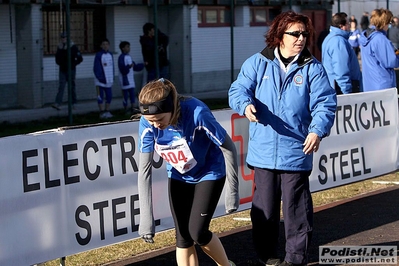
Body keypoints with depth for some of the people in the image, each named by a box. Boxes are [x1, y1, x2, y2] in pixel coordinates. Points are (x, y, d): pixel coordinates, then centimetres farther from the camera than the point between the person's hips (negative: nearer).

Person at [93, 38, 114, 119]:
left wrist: (112, 78, 10)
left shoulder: (110, 55, 11)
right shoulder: (98, 55, -8)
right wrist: (100, 78, -14)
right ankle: (102, 112, -2)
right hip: (100, 80, -6)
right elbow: (96, 68, -9)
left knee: (109, 96, 8)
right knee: (100, 96, -4)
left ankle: (107, 111, 18)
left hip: (108, 80, 6)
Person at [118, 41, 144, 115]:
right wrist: (129, 67, -36)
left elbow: (135, 67, 21)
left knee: (132, 94, 3)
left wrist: (143, 65, 15)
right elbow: (122, 69, -22)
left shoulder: (129, 57, 14)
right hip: (124, 79, -8)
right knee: (125, 95, -3)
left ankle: (133, 109, 3)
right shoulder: (121, 58, -12)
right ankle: (125, 110, 3)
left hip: (131, 79, 8)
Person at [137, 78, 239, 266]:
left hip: (209, 173, -4)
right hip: (178, 177, 4)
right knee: (183, 237, 1)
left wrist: (232, 191, -16)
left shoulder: (197, 113, -37)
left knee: (197, 232, -10)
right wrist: (146, 218, -21)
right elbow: (144, 169, -19)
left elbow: (228, 148, -23)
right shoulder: (148, 123, -25)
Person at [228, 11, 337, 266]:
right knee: (264, 207, 10)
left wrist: (318, 130, -23)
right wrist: (246, 104, -26)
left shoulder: (313, 68, 1)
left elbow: (325, 103, -6)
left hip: (296, 152, -1)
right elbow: (238, 89, -3)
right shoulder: (257, 63, 3)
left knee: (296, 208, 4)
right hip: (263, 152, 1)